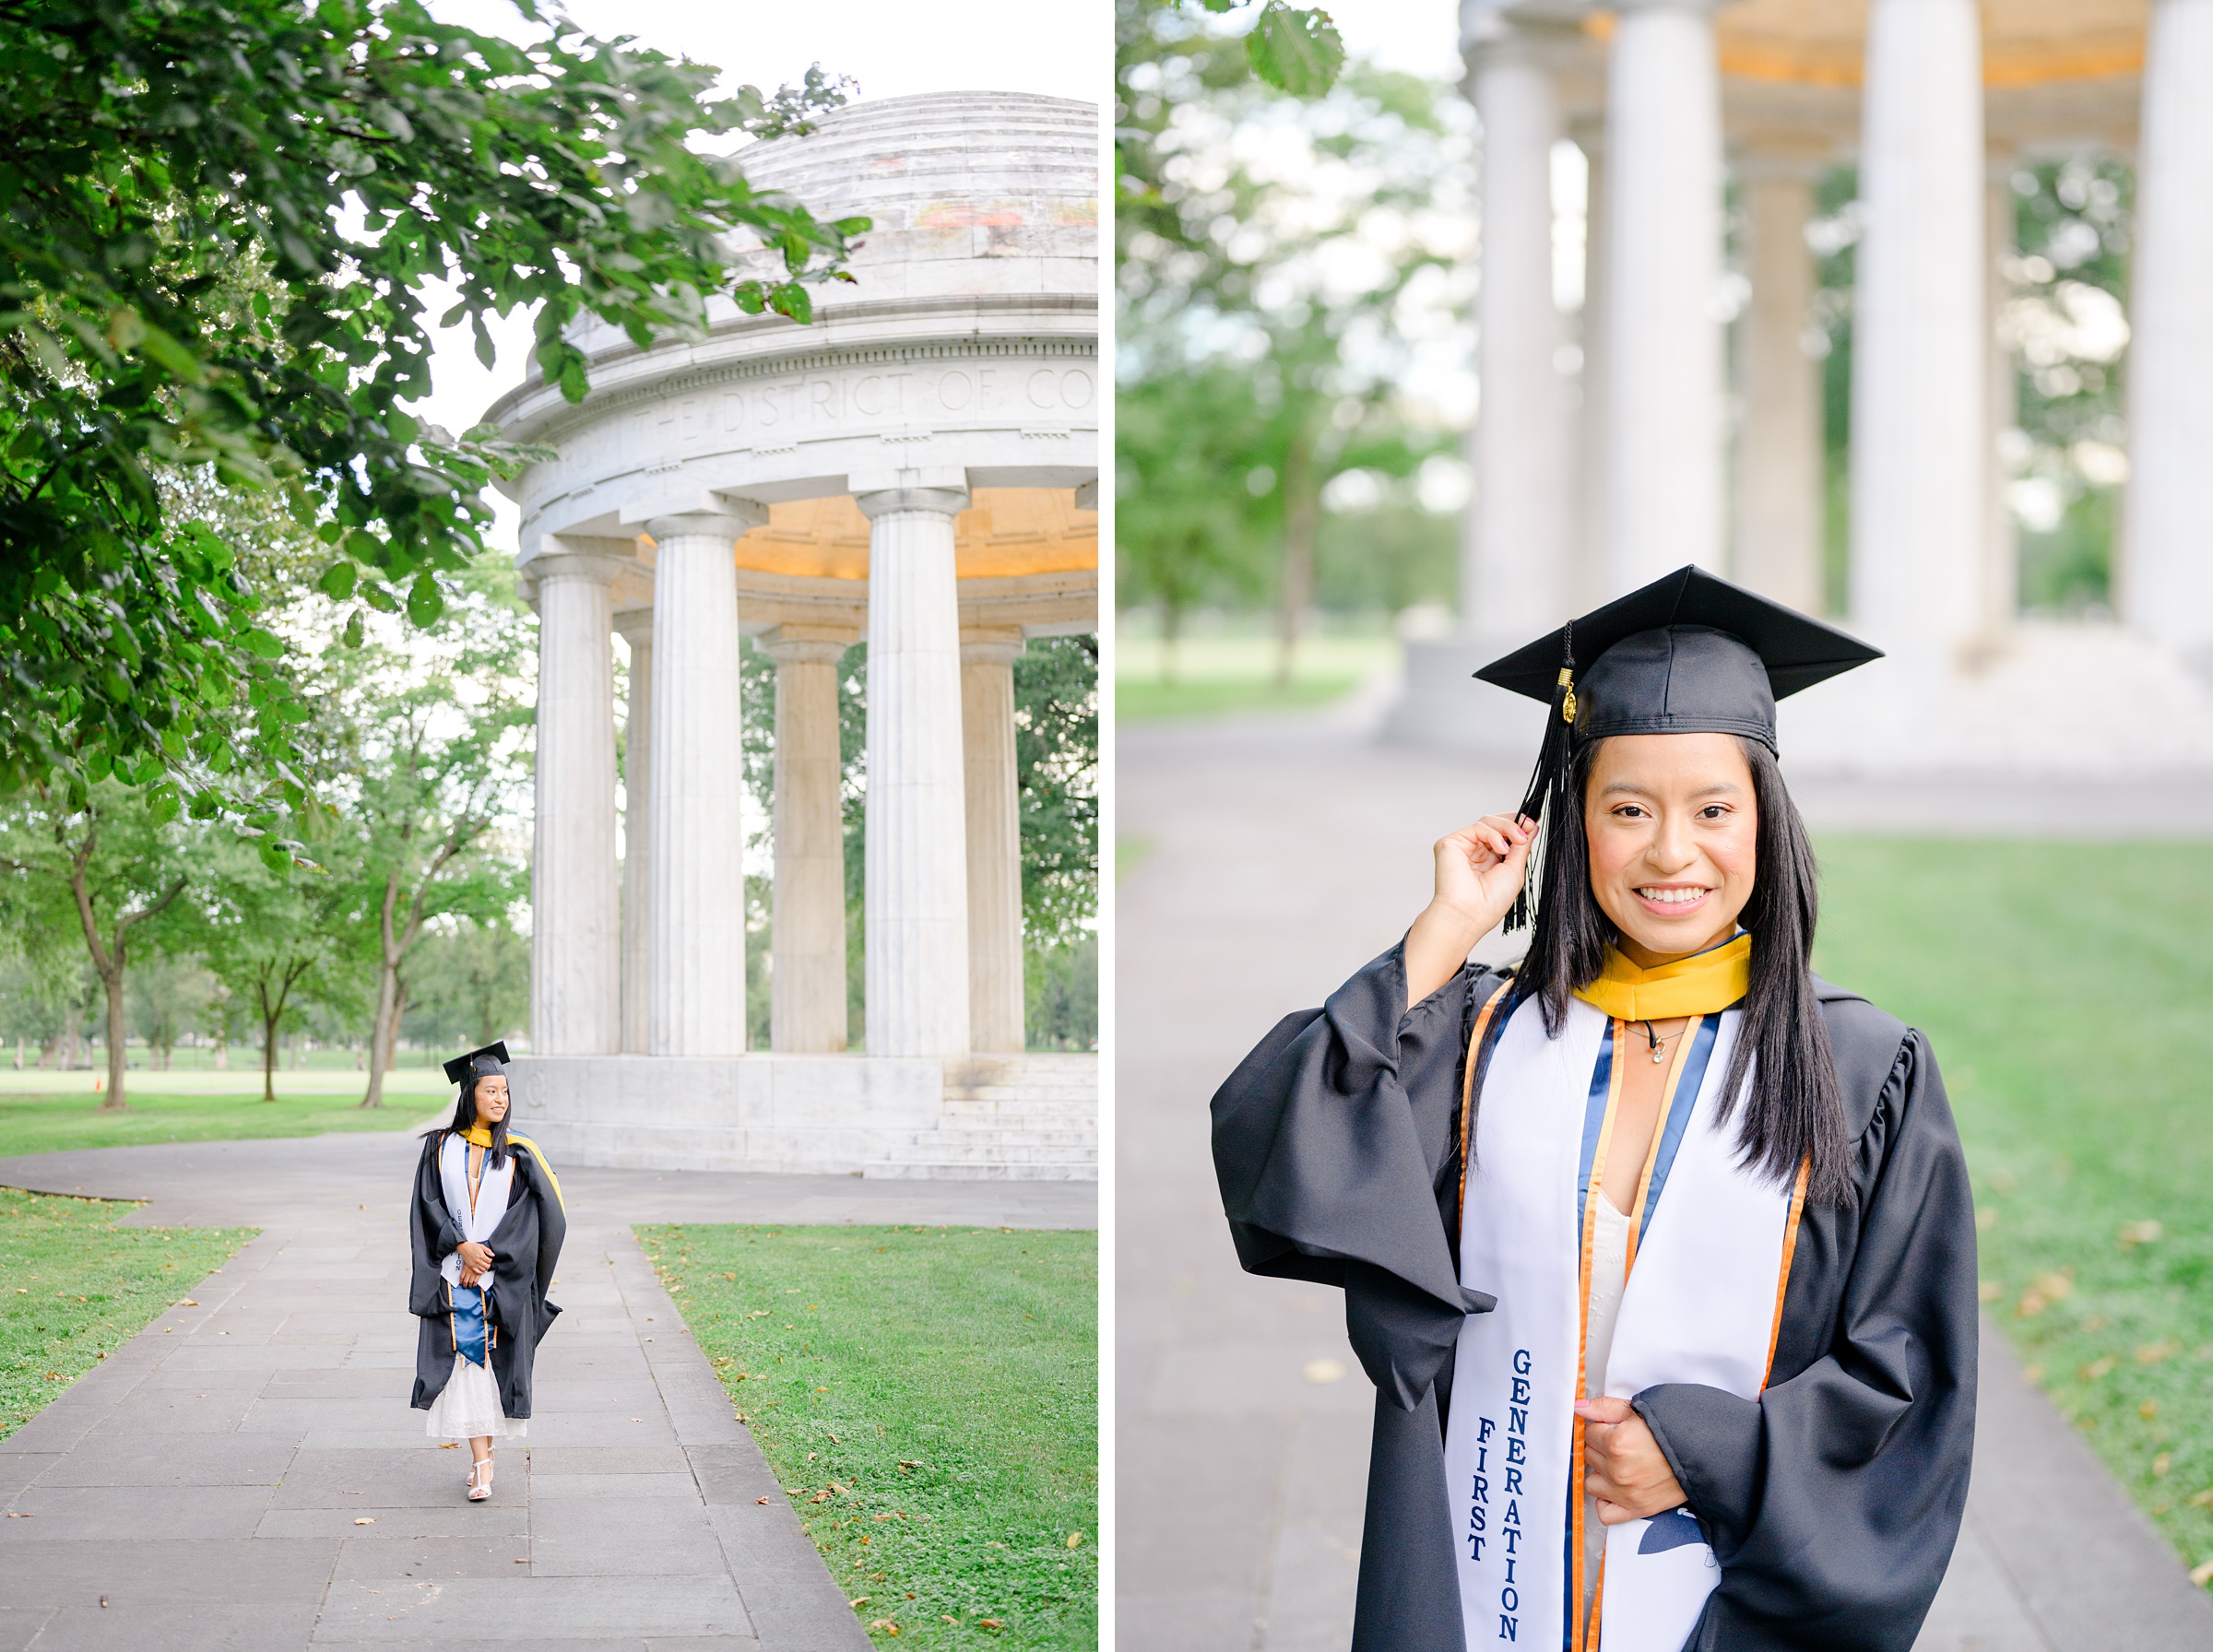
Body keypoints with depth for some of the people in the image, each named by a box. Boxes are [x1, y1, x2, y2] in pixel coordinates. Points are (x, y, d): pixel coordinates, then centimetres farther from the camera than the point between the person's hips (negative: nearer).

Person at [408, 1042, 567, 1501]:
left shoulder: (519, 1153, -1)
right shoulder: (440, 1148, 3)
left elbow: (543, 1214, -6)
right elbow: (430, 1207, 0)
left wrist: (487, 1257, -11)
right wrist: (463, 1248, -14)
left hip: (503, 1279, 0)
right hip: (455, 1275, 0)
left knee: (494, 1359, 3)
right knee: (466, 1362, -6)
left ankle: (482, 1448, 24)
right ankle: (482, 1464, -6)